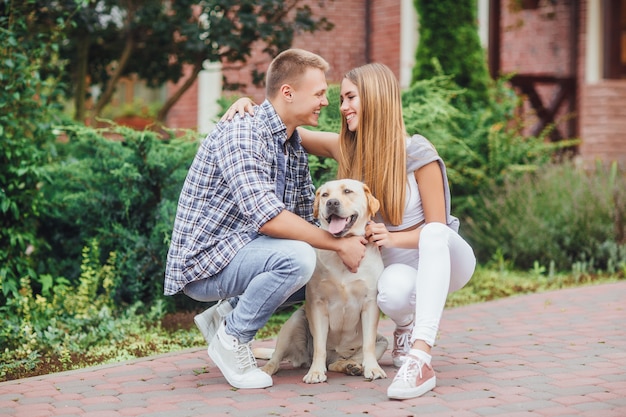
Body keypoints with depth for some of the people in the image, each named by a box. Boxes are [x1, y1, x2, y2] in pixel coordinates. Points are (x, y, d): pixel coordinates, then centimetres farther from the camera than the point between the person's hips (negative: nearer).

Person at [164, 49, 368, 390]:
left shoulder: (295, 148, 11)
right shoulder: (240, 135, -20)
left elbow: (309, 217, 10)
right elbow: (268, 218, -29)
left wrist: (354, 237, -8)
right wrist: (339, 245, -22)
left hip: (241, 252, 9)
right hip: (203, 261, -9)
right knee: (297, 256, -29)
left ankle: (224, 314, 14)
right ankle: (232, 339, -8)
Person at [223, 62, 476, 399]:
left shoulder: (418, 153, -17)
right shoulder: (348, 149, -3)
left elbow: (436, 227, -13)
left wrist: (394, 238, -32)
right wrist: (249, 104, -15)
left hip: (443, 258, -2)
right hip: (396, 265, 2)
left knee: (435, 236, -40)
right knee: (392, 295, -36)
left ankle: (420, 358, -49)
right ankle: (408, 325, 4)